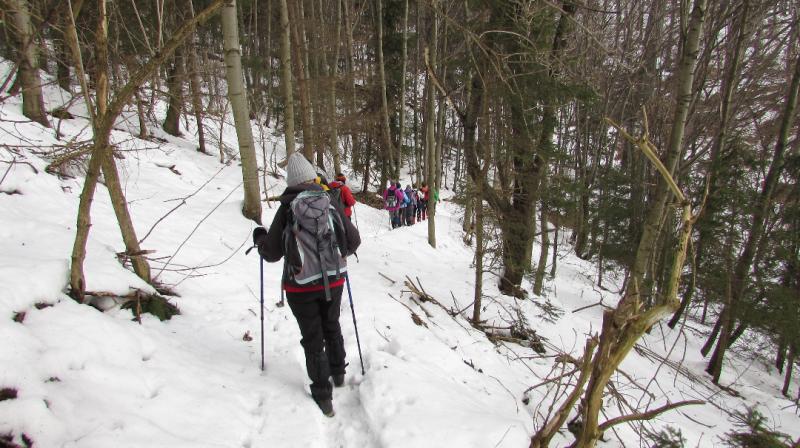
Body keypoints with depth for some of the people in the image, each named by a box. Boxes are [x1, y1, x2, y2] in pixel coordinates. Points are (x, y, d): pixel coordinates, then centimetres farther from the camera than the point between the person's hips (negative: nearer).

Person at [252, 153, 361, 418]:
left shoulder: (287, 209, -10)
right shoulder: (330, 205, -5)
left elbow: (272, 253, -7)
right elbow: (353, 241, 2)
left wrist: (259, 238, 14)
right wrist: (342, 251, 24)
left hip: (300, 286, -2)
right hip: (331, 282, 3)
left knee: (313, 339, 10)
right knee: (332, 328, 25)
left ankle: (323, 396, 17)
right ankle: (338, 373, 43)